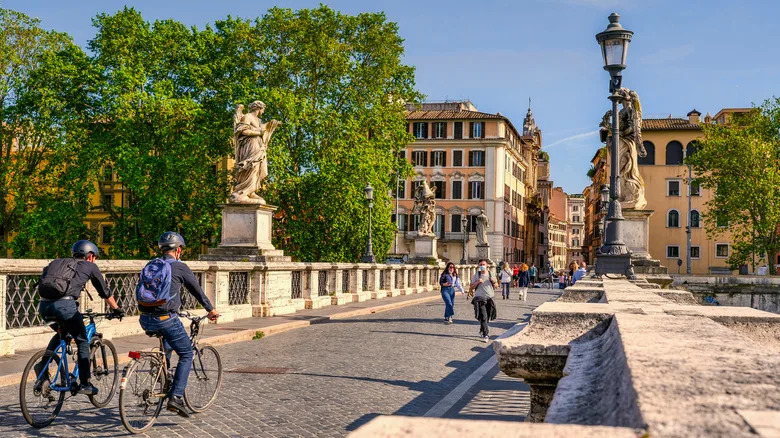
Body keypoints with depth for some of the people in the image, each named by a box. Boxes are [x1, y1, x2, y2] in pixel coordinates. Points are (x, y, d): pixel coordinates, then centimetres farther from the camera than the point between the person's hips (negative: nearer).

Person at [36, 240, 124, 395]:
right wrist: (117, 309, 38)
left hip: (44, 305, 5)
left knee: (61, 334, 32)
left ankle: (42, 365, 16)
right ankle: (85, 384, 11)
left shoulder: (58, 262, 31)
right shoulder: (89, 266, 18)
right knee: (82, 342, 13)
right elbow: (105, 292, 24)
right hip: (64, 304, -5)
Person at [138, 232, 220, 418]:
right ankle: (176, 397, -5)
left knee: (167, 343, 36)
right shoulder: (180, 267, -2)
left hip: (145, 320, 7)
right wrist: (211, 310, 24)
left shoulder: (150, 265, 15)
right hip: (166, 319, -6)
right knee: (186, 354, 7)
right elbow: (197, 291, 8)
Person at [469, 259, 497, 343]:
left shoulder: (491, 274, 12)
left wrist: (494, 282, -5)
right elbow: (471, 287, 2)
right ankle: (485, 335, -15)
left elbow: (496, 286, 17)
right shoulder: (476, 276, 3)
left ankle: (482, 332, 32)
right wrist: (477, 282, -15)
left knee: (487, 317, 11)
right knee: (483, 317, -14)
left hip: (490, 298, 4)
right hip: (480, 299, -4)